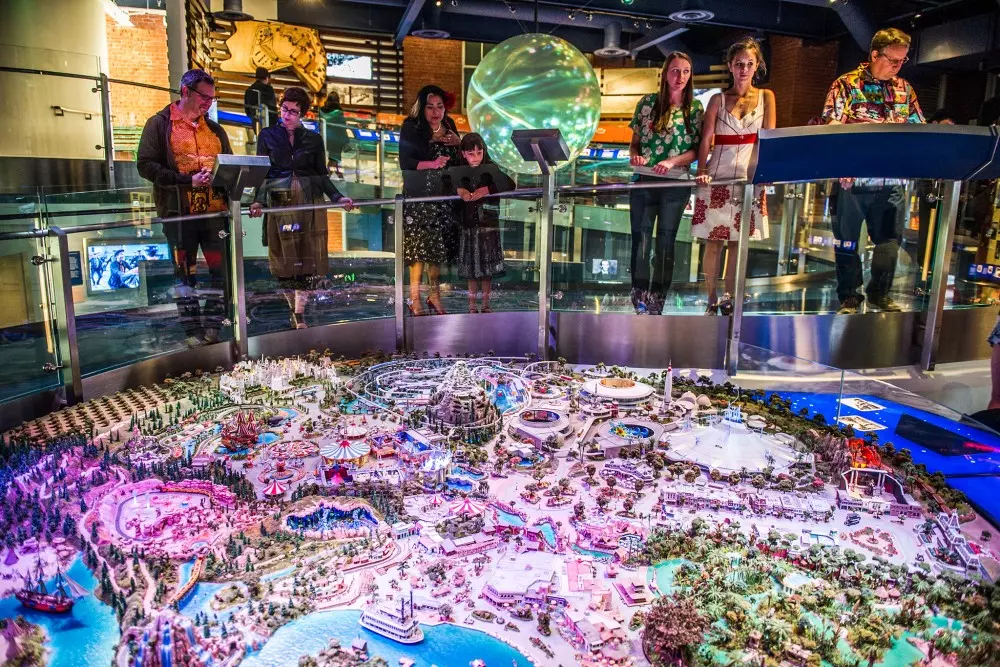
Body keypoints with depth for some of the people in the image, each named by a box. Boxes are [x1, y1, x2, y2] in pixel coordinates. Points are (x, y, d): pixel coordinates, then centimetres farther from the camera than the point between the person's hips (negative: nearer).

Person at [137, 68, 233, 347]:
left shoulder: (214, 129, 17)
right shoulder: (160, 124, 2)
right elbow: (146, 165, -7)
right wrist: (188, 181, -17)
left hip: (215, 211, 4)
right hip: (178, 212, -4)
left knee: (220, 270, 2)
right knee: (184, 272, 2)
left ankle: (212, 327, 12)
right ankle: (193, 331, 10)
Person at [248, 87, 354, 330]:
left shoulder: (313, 139, 10)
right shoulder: (267, 136, 8)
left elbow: (322, 175, 11)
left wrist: (338, 197, -4)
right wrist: (258, 201, -12)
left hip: (311, 203, 1)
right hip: (280, 203, 0)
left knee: (308, 258, -3)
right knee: (285, 258, 1)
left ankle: (300, 312, 5)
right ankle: (293, 308, 17)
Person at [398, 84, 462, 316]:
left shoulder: (449, 126, 11)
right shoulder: (411, 128, -6)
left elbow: (460, 159, 16)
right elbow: (405, 162, -15)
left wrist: (458, 142, -3)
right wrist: (432, 164, -27)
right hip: (419, 197, -5)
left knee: (439, 246, 9)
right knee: (421, 246, -7)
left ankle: (434, 294, 23)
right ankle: (415, 300, 1)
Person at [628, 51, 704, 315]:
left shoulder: (695, 108, 3)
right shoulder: (648, 102, 5)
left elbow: (696, 150, 0)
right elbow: (634, 141, 10)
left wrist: (672, 162, -17)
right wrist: (634, 155, -12)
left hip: (675, 184, -1)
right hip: (644, 181, 1)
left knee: (665, 244, 4)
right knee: (640, 242, -2)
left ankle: (656, 305, 11)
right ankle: (640, 303, 2)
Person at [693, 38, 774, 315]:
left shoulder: (766, 97, 8)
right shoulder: (718, 100, 5)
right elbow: (705, 140, 0)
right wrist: (701, 172, -14)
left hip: (751, 174, 1)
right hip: (719, 173, -1)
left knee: (739, 239, 4)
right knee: (714, 240, -1)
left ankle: (729, 297, 14)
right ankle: (711, 300, 6)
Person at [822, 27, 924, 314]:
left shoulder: (904, 89, 13)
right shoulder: (846, 85, -3)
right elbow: (833, 128, -11)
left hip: (892, 181, 4)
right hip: (854, 179, -4)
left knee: (889, 240, 8)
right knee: (847, 240, 4)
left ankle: (880, 294, 23)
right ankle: (849, 297, 16)